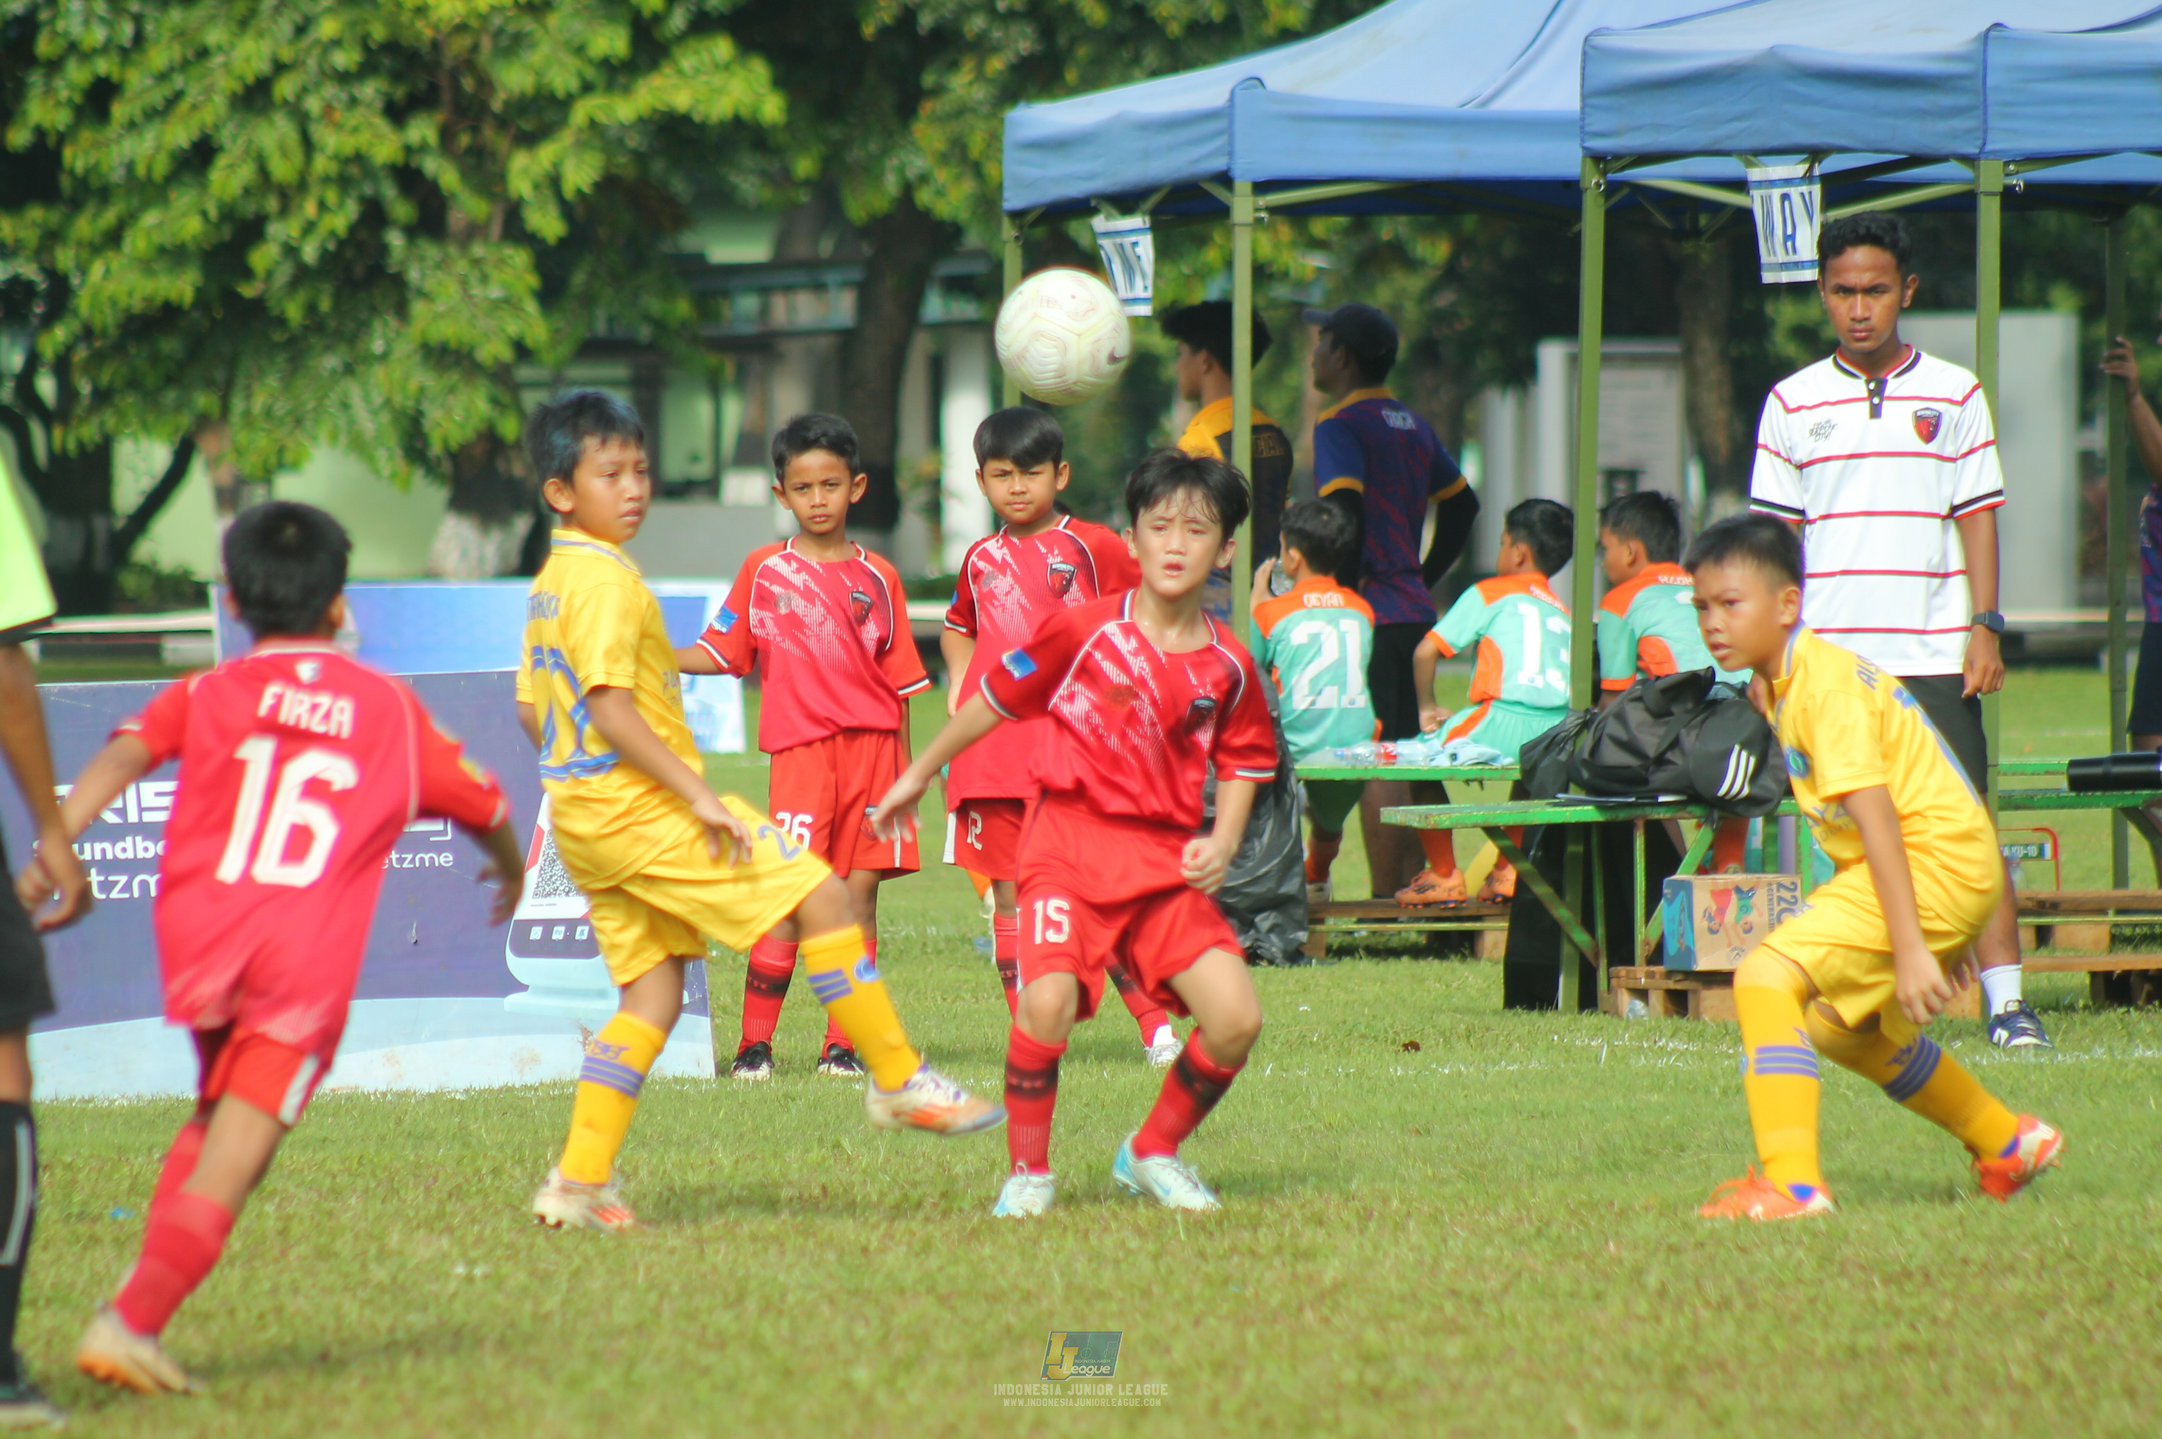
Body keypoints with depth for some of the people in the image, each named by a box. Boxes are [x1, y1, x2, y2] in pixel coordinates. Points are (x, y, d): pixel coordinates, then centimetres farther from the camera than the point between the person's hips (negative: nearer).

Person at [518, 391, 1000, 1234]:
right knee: (819, 894, -7)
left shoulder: (550, 582, 14)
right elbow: (608, 706, -23)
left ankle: (580, 1183, 6)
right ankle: (898, 1082, -2)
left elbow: (532, 710, 20)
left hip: (584, 816, 10)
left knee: (651, 995, 13)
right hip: (642, 809, -10)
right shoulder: (605, 580, -15)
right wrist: (697, 794, -22)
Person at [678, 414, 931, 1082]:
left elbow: (898, 682, 11)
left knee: (861, 890, 0)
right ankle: (754, 1043, -6)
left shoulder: (877, 577, 10)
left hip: (871, 745, 2)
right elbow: (720, 652, 10)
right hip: (801, 747, -2)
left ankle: (841, 1043, 6)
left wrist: (904, 772, 8)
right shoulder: (764, 569, 8)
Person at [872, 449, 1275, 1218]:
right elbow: (996, 697, 6)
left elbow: (1243, 760, 18)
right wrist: (918, 774, 15)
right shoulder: (1085, 630, -6)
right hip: (1070, 839, -3)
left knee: (1236, 1018, -10)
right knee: (1048, 1002, -25)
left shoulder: (1227, 666, 3)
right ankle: (1027, 1173, -2)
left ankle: (1153, 1153, 16)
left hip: (1166, 858, 3)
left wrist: (1222, 843, 1)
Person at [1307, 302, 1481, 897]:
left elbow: (1344, 512, -22)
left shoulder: (1340, 426, -9)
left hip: (1369, 617, -8)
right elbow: (1462, 503, 24)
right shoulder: (1413, 425, 16)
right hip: (1416, 613, 8)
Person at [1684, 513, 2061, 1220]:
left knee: (1765, 977, -22)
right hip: (1955, 869, 11)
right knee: (1843, 1027, 29)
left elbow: (1873, 814, -24)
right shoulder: (1781, 685, 14)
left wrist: (1910, 949, -29)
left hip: (1935, 862, -11)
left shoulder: (1822, 681, -17)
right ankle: (2008, 1143, 43)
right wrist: (1938, 938, 25)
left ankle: (1791, 1184, -29)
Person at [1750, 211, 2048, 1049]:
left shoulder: (1954, 395, 7)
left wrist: (1984, 626, -2)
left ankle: (2005, 1000, -7)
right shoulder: (1793, 404, 8)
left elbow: (1978, 517, 7)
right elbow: (1776, 536, 10)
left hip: (1934, 655, -1)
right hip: (1828, 657, 1)